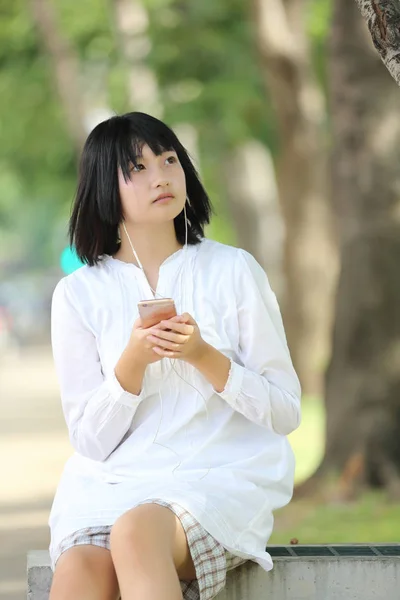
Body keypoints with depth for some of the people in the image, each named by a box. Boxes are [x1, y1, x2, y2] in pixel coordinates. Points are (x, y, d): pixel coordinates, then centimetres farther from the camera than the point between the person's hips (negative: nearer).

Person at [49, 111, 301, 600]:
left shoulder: (233, 270, 4)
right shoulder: (78, 294, 7)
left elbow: (285, 412, 2)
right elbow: (90, 439, 3)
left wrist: (204, 356, -13)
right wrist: (134, 362, -14)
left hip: (222, 474, -1)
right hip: (109, 482, 1)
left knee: (137, 530, -35)